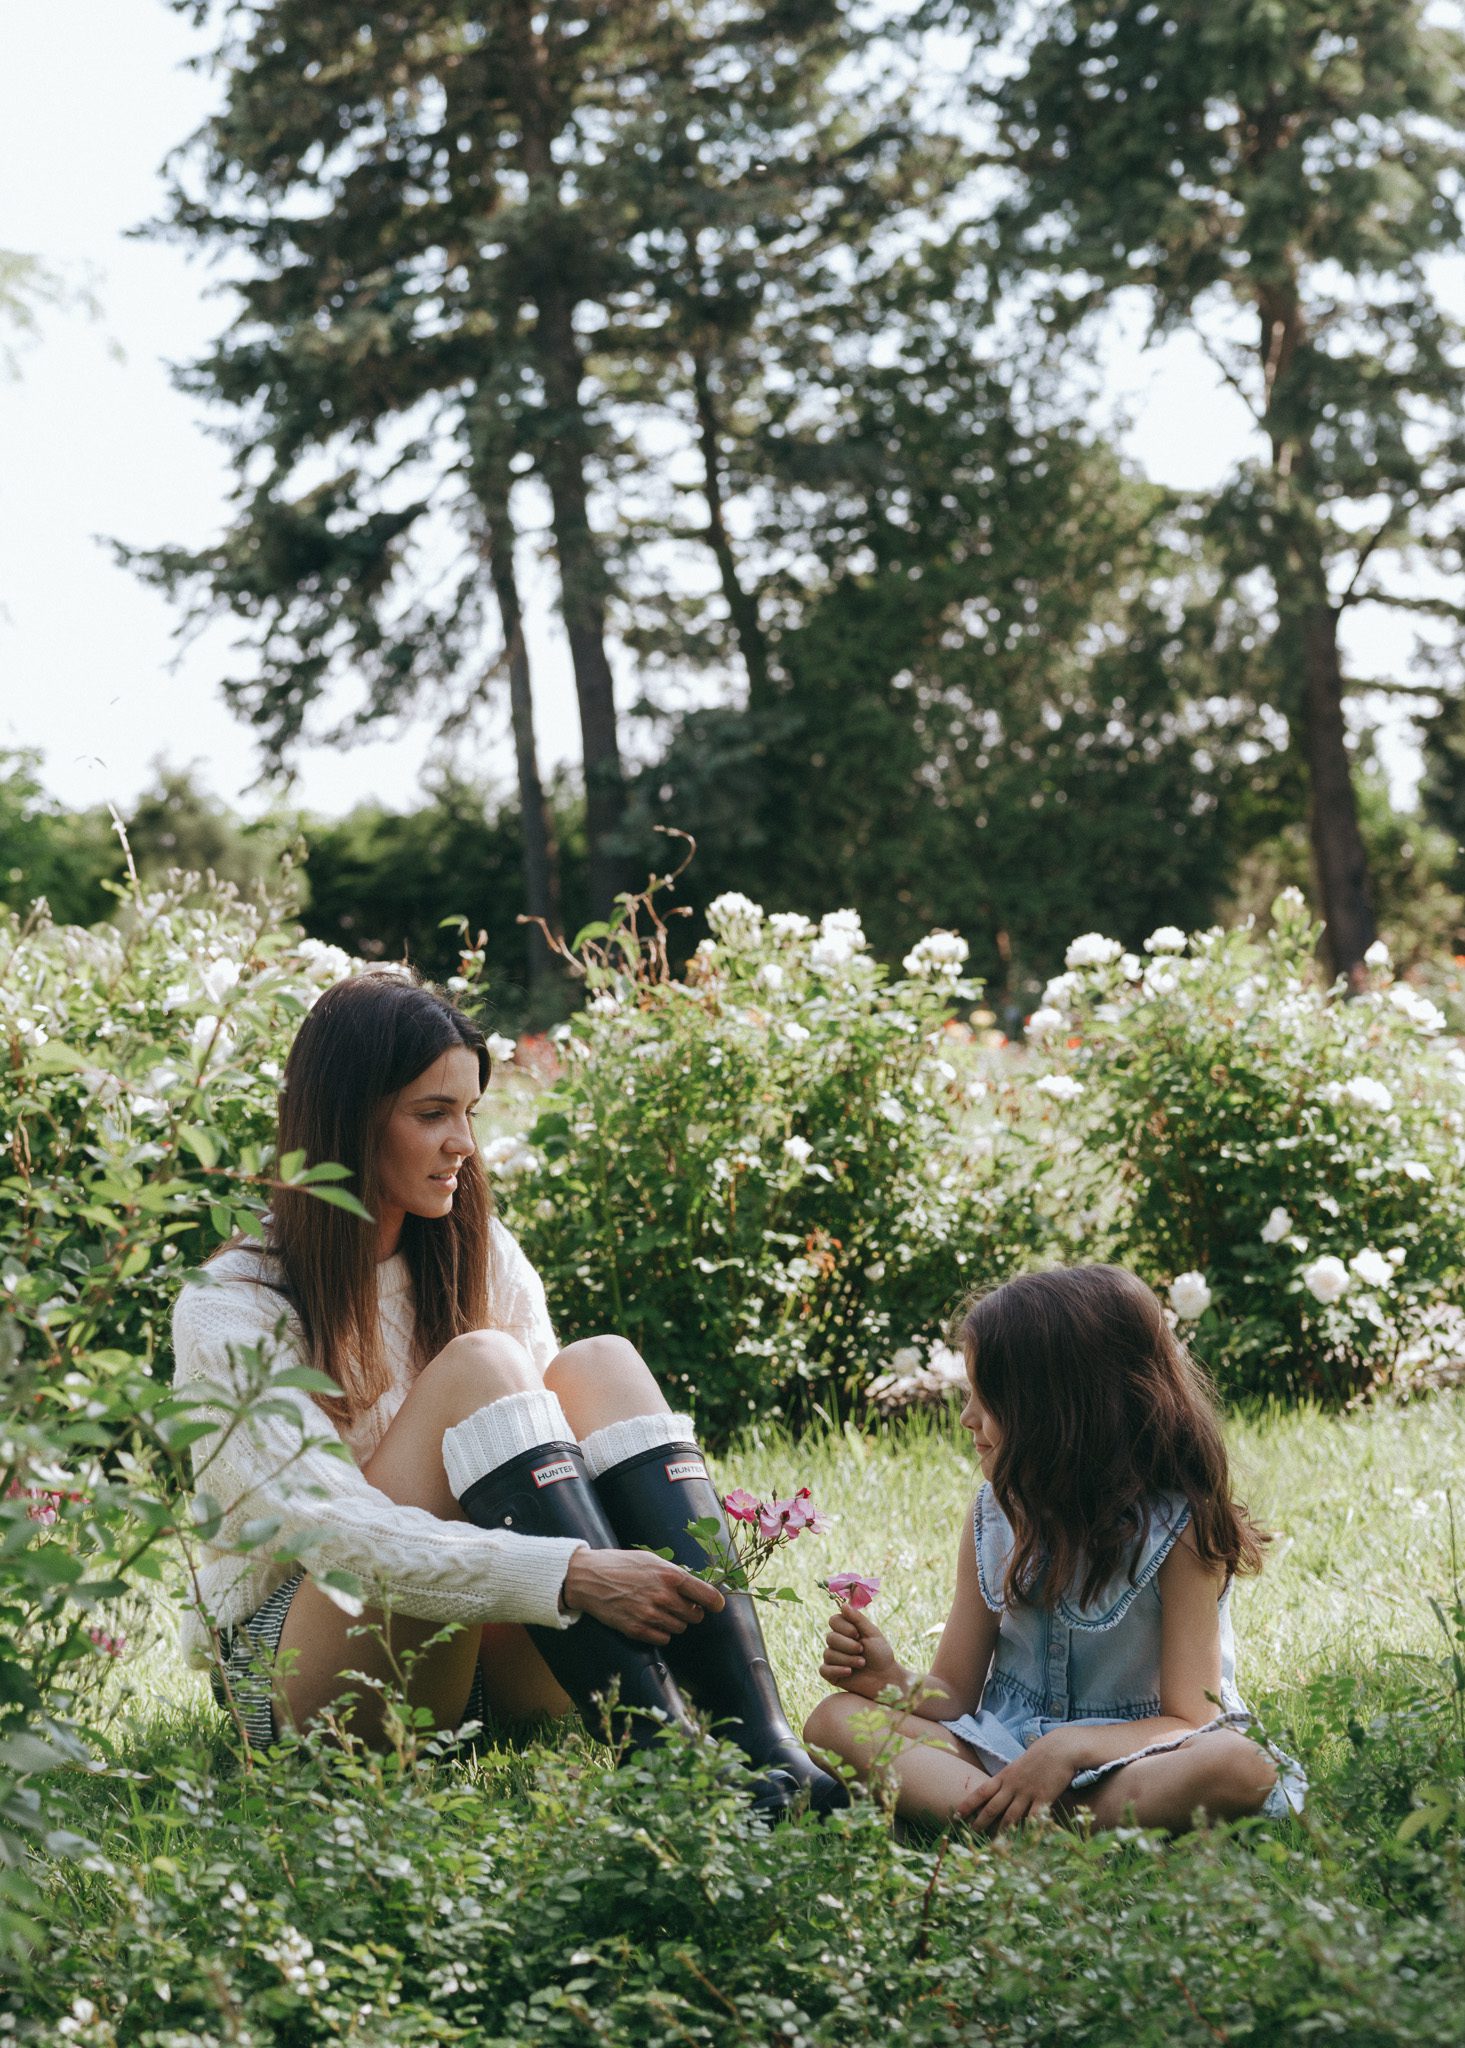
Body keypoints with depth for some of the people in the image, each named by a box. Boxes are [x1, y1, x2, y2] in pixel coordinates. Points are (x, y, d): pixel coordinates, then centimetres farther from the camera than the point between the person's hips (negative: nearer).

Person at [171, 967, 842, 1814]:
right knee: (477, 1364, -26)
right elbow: (329, 1529, -25)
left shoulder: (479, 1255, 8)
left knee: (602, 1365, -18)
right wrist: (568, 1574, -36)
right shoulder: (230, 1314, -12)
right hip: (299, 1676, -5)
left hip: (491, 1661, 6)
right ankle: (660, 1751, -39)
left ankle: (761, 1742, -35)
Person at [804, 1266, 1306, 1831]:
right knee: (836, 1720, -18)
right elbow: (954, 1693, 7)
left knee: (1238, 1768, -37)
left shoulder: (1179, 1530, -12)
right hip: (1005, 1752, 5)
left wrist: (1070, 1748, -32)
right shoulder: (997, 1513, 4)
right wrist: (894, 1682, -16)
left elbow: (1188, 1722, -15)